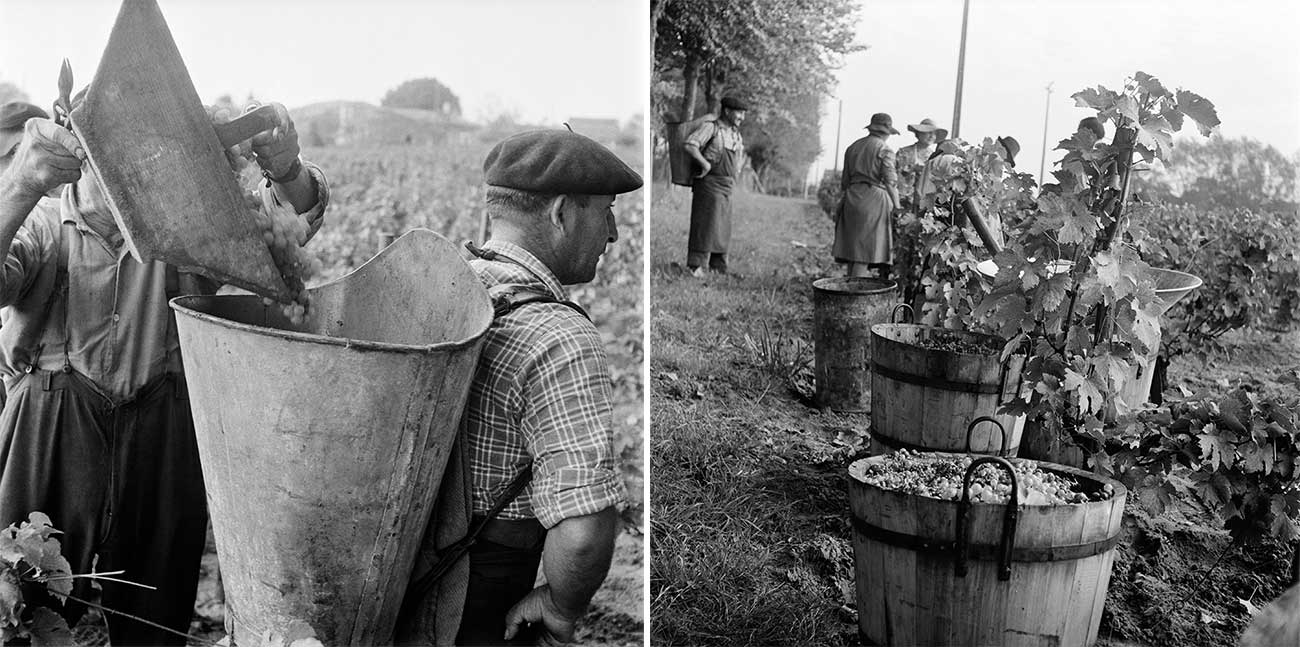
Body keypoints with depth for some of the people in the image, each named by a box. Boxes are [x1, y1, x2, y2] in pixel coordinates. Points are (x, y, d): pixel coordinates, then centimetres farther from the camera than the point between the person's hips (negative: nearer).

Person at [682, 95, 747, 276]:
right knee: (705, 225, -9)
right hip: (709, 184, -7)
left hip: (726, 187, 7)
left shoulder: (736, 134, 15)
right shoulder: (710, 127, -8)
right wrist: (705, 164, -20)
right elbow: (688, 145, -21)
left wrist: (736, 172, 17)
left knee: (723, 227, 8)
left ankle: (718, 266, 15)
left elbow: (741, 156, 33)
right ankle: (695, 265, -6)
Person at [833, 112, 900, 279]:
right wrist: (897, 208, -6)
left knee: (853, 252, 9)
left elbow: (844, 180, 16)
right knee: (865, 254, -6)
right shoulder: (884, 150, -4)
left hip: (852, 200, 6)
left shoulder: (852, 147, 15)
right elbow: (890, 182, -10)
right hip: (874, 200, -6)